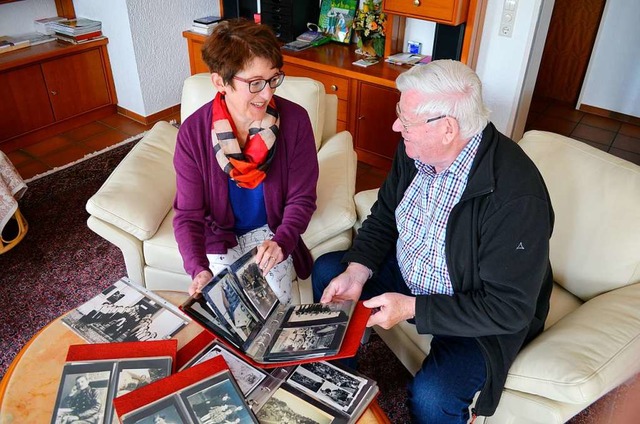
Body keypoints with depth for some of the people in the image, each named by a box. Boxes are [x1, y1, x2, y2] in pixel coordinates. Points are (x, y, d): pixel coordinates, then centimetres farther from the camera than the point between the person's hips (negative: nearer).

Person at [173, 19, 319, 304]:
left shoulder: (295, 120, -19)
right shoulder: (193, 132, -19)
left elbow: (301, 198, -11)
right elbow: (188, 215, -13)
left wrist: (281, 242, -30)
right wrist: (199, 269, -30)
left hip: (270, 230, 1)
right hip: (219, 235, 0)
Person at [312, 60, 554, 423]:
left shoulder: (516, 197, -33)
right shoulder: (416, 150, -12)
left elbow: (509, 309, -28)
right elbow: (384, 215, 2)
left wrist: (412, 308, -28)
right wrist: (357, 271, -14)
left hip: (480, 317, -6)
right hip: (408, 270, 7)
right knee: (327, 271, 5)